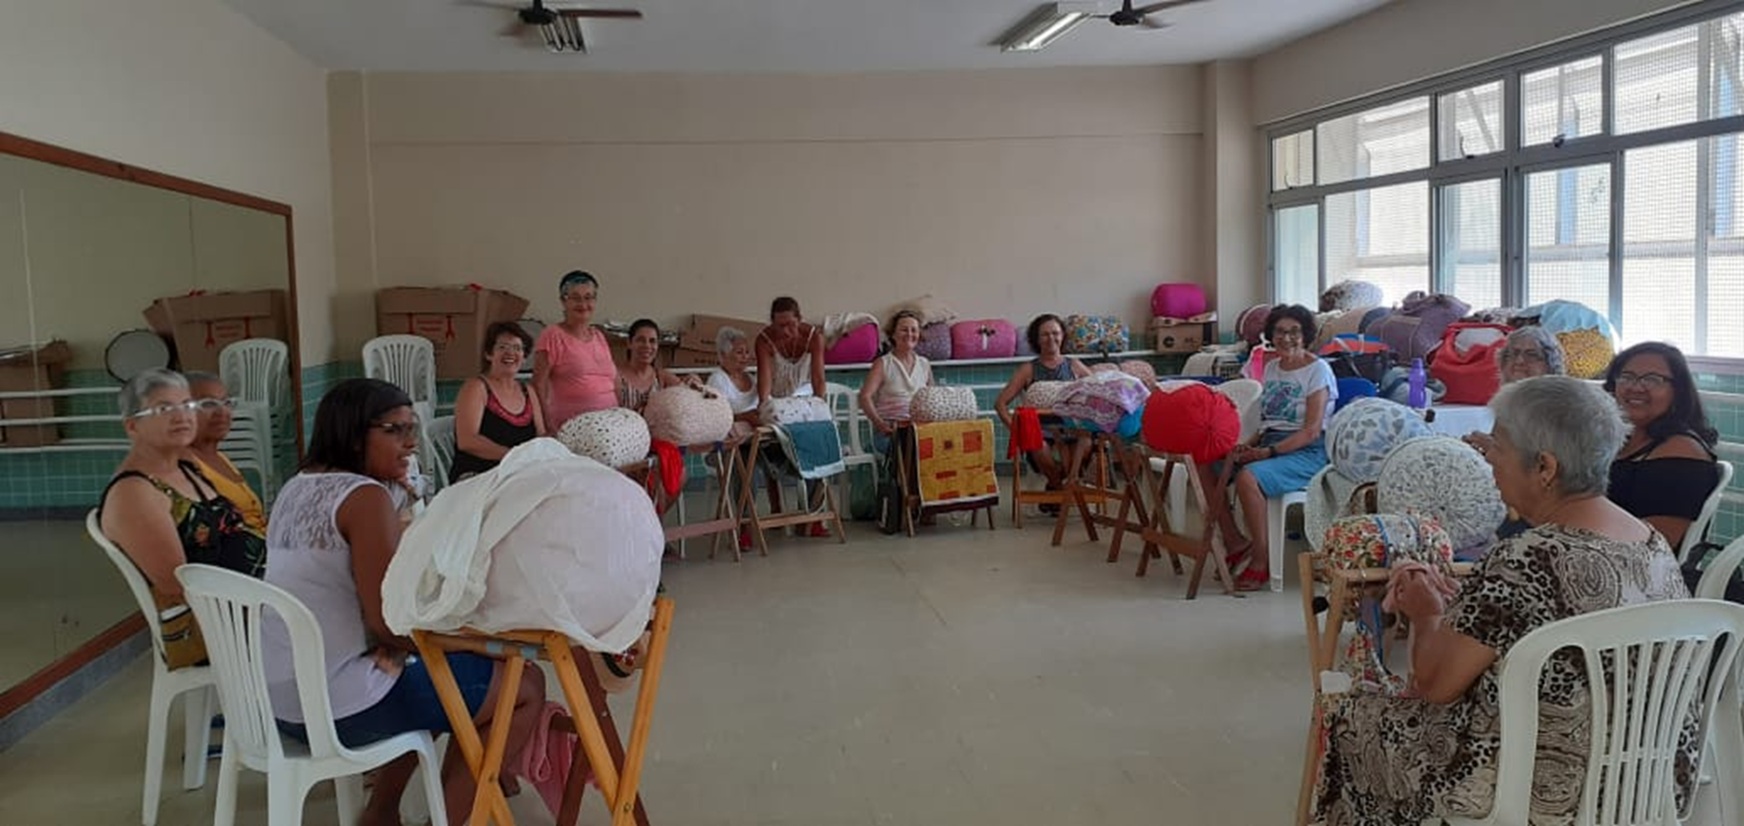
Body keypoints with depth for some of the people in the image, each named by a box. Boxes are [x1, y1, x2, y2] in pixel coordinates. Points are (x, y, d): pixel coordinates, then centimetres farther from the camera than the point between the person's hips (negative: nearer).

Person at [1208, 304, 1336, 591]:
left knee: (1248, 477, -35)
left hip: (1307, 452, -8)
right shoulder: (1271, 367, 16)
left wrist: (1268, 452, -21)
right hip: (1270, 443, 8)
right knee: (1204, 464, -12)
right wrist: (1250, 445, -2)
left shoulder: (1318, 370, -6)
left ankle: (1261, 562, -21)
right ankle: (1236, 542, -4)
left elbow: (1311, 431, -13)